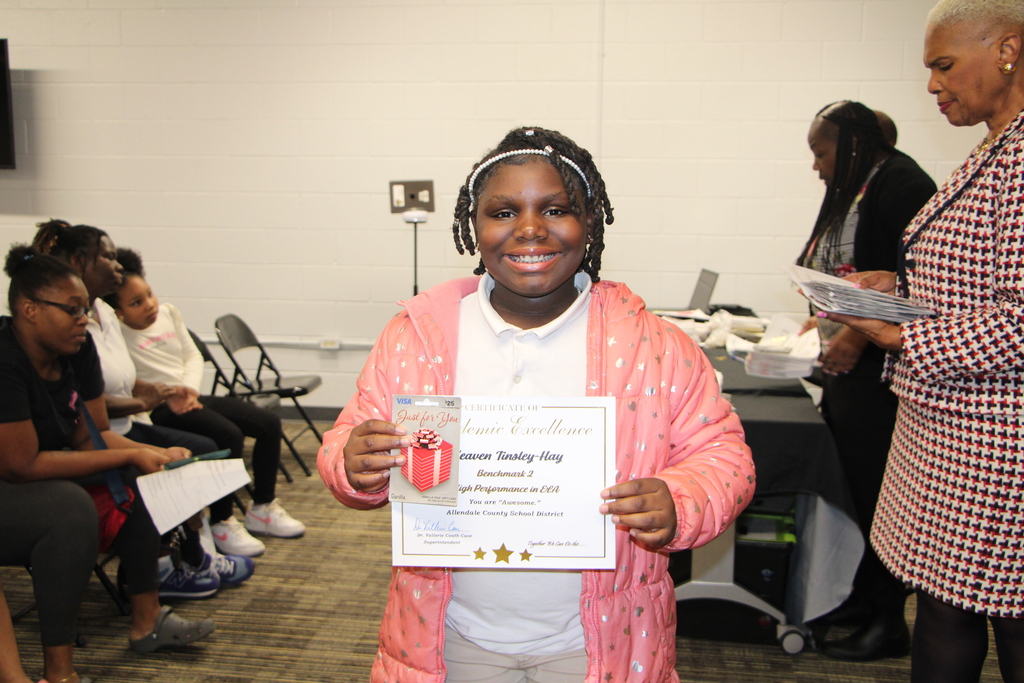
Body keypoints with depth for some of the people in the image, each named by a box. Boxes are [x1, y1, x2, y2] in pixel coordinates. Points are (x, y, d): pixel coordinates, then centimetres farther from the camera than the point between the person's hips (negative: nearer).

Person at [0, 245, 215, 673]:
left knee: (136, 482, -3)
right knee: (69, 509, -32)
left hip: (43, 479, 9)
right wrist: (129, 455, -26)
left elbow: (90, 437, 1)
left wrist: (157, 455, -16)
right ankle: (59, 670, -21)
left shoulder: (78, 350, -4)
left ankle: (147, 623, 1)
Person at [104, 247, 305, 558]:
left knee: (269, 423, 0)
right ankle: (221, 523, -15)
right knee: (228, 435, -31)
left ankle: (262, 509, 14)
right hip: (158, 407, -8)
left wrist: (190, 389, -3)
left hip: (190, 397, 8)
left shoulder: (168, 313, 9)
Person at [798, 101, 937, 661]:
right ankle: (860, 595, 26)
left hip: (878, 366, -9)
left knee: (875, 488, -3)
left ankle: (888, 621, 9)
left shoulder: (898, 182, -10)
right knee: (848, 483, 13)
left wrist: (859, 332, -24)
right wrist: (827, 318, 14)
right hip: (846, 366, 9)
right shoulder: (849, 194, 19)